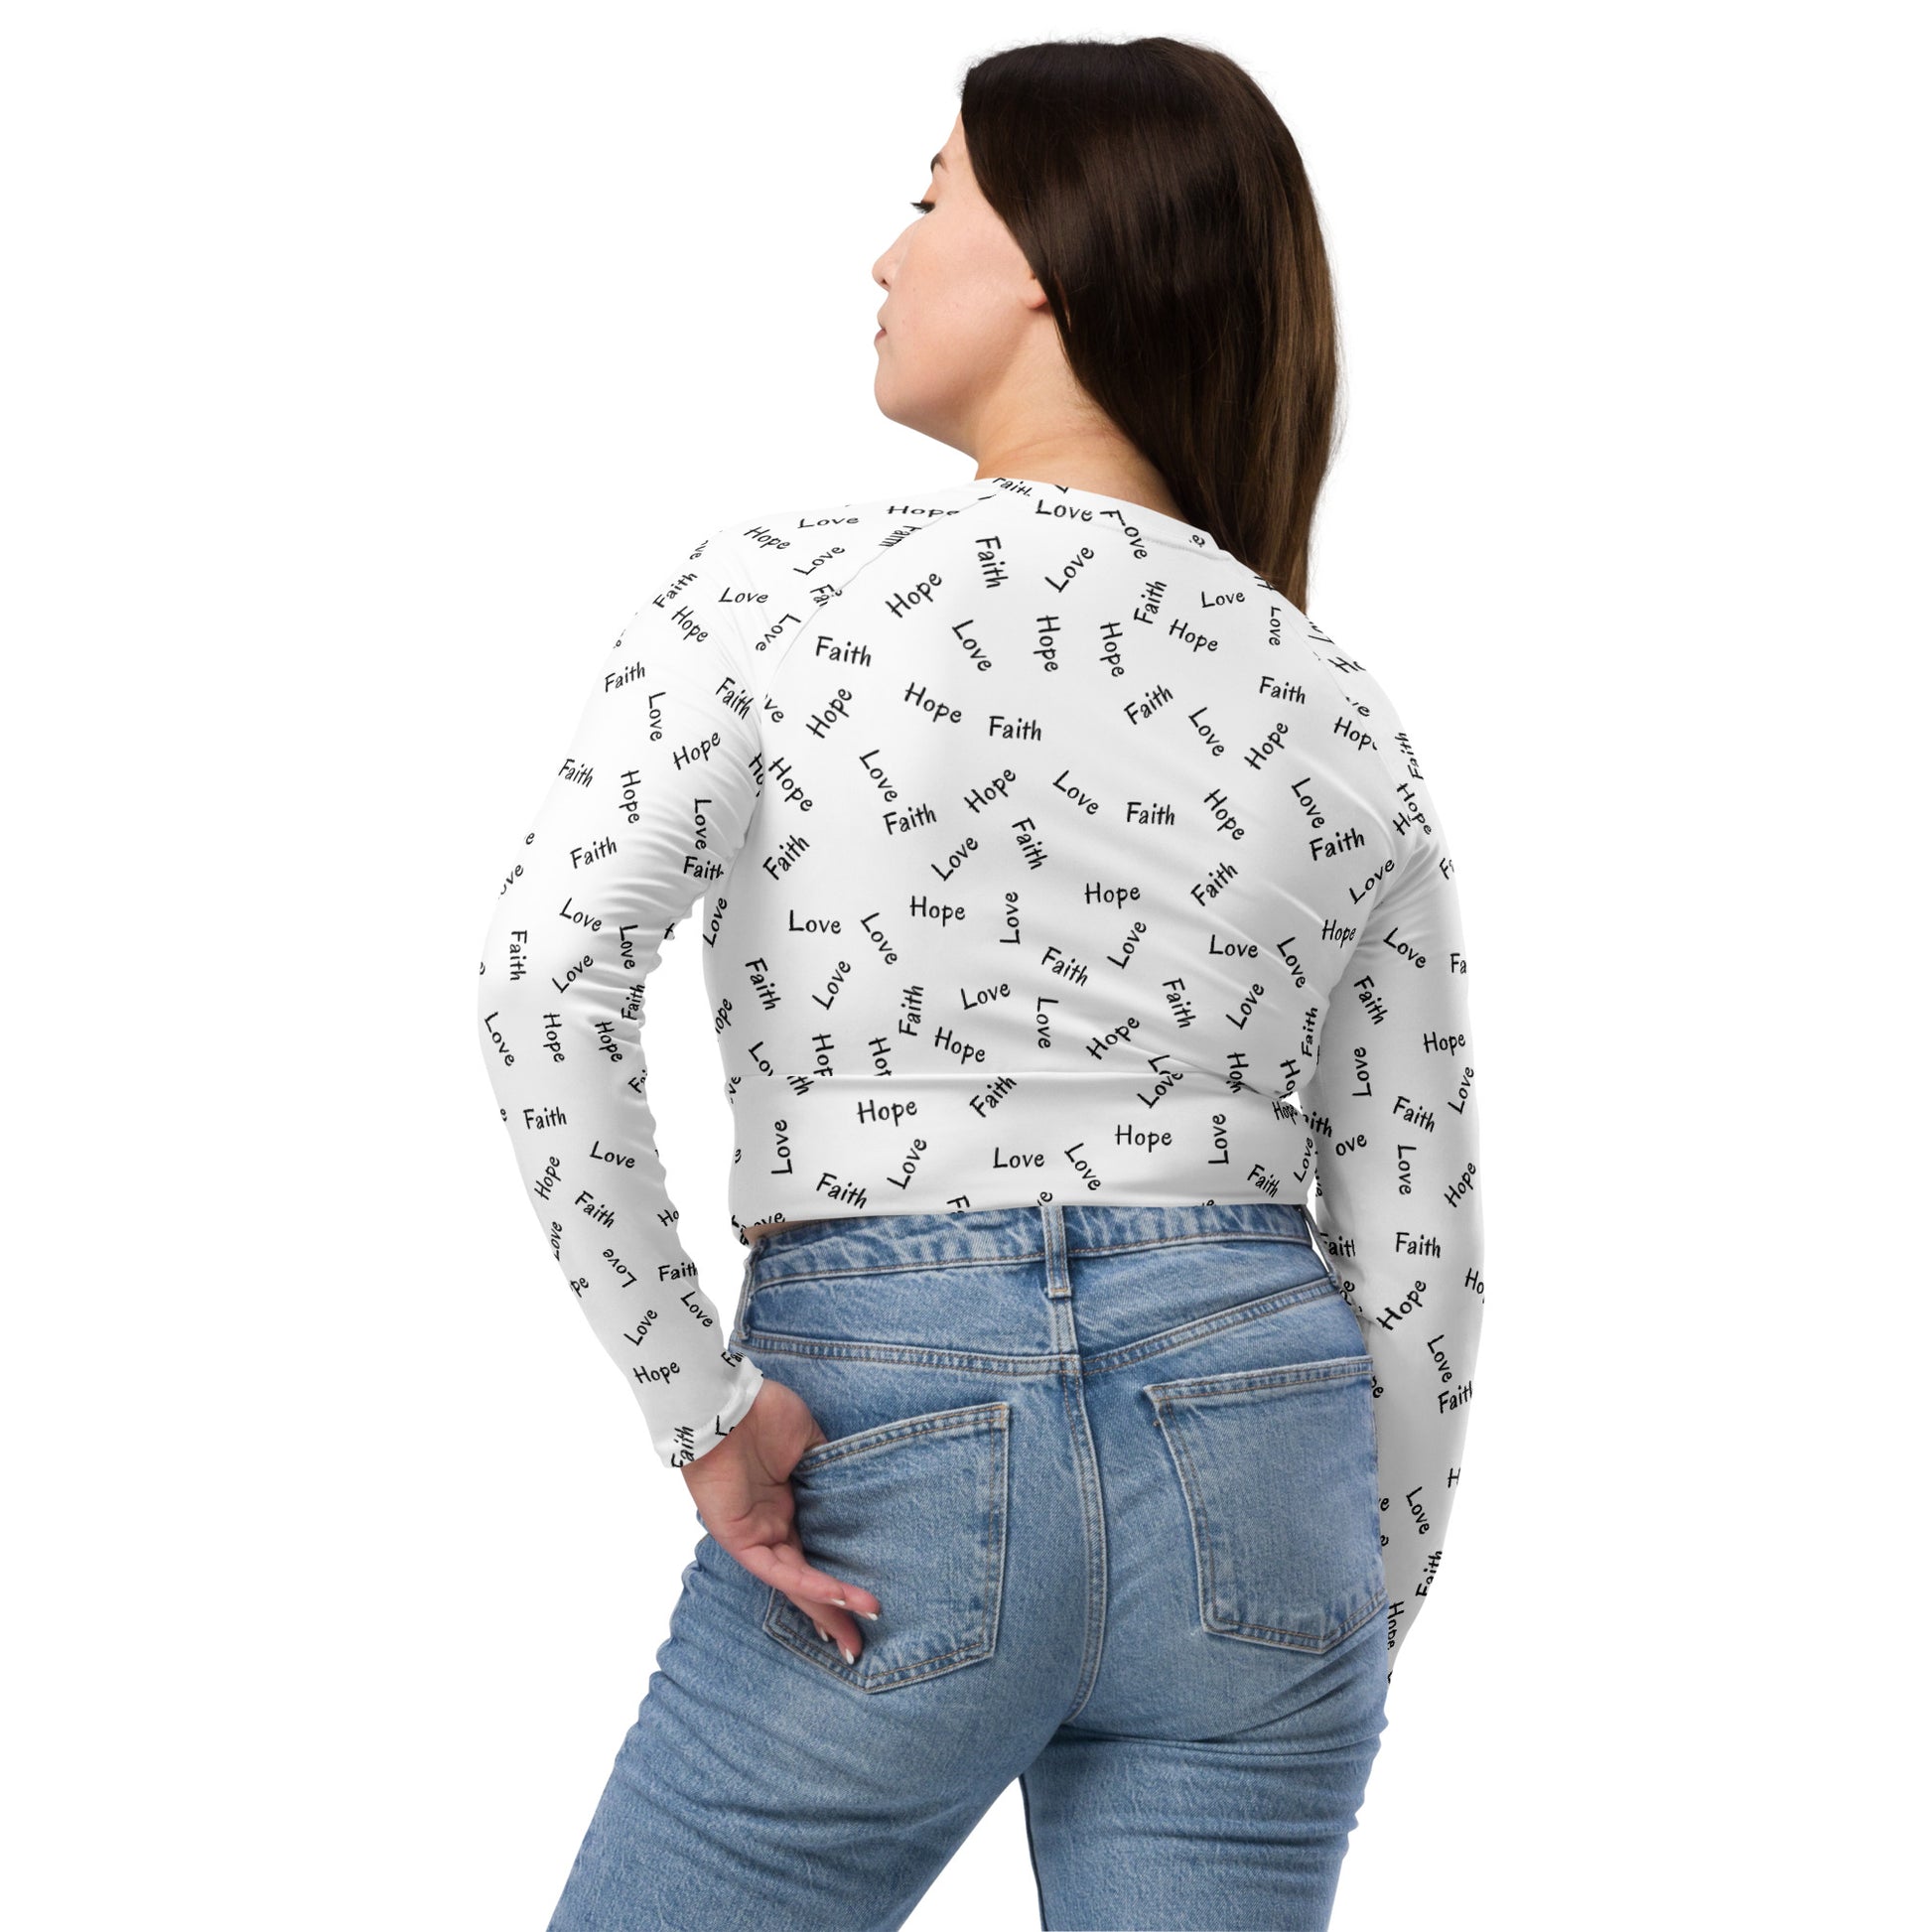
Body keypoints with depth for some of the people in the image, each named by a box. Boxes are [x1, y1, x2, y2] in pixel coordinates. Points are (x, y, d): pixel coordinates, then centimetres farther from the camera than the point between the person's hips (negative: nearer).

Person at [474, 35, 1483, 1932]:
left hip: (891, 1443, -3)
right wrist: (1358, 1629, 17)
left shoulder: (771, 588, -3)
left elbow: (545, 976, -18)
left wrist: (698, 1402, -12)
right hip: (1252, 1440, 3)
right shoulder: (1340, 715, 5)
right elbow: (1416, 1253, 6)